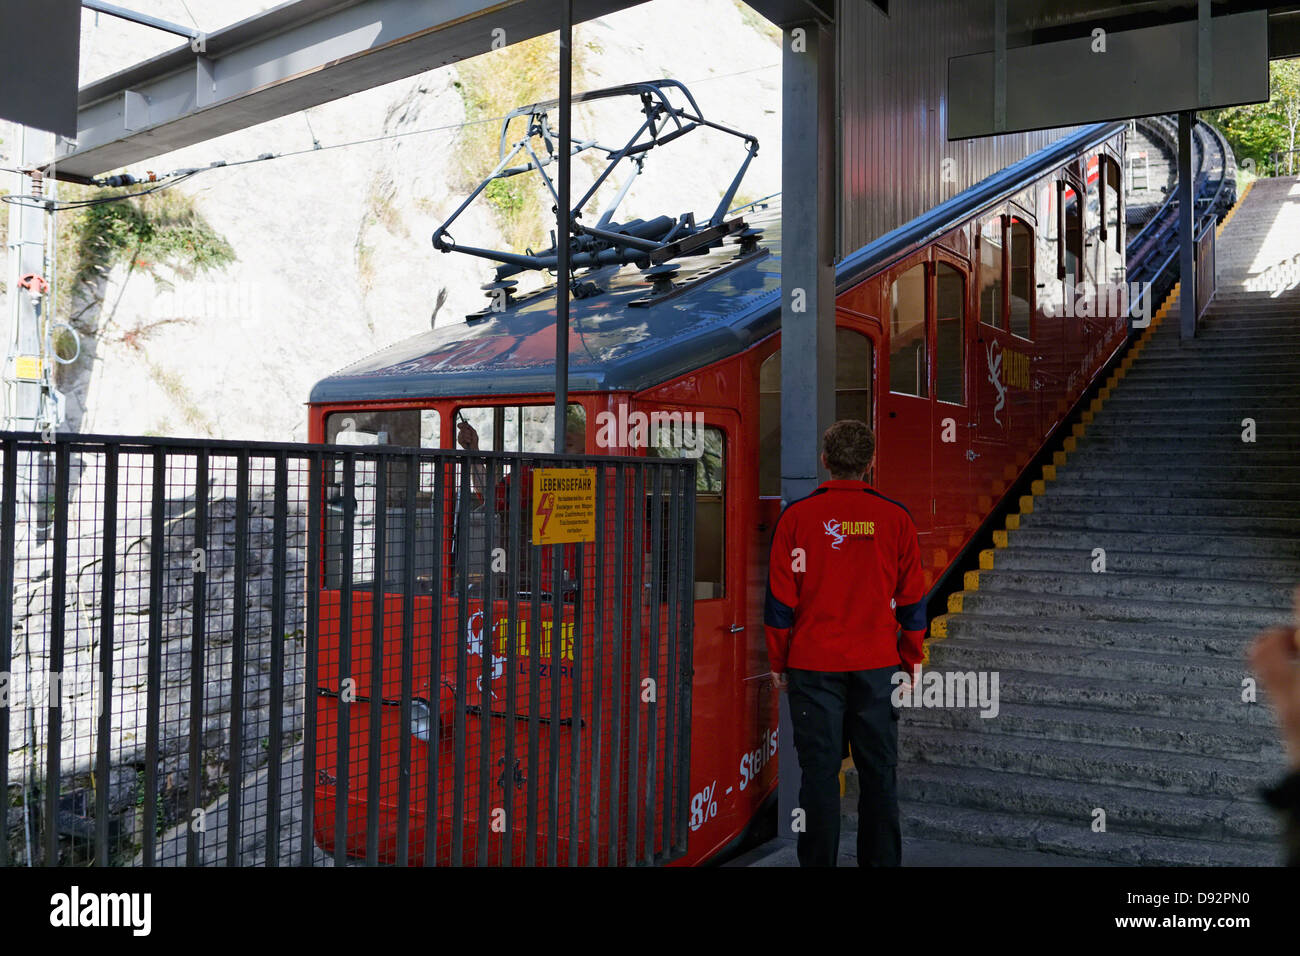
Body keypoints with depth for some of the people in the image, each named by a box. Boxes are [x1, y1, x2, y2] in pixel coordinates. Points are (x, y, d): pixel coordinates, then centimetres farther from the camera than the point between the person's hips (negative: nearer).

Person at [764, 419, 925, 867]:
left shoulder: (797, 516, -4)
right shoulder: (896, 518, 0)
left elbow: (780, 598, -2)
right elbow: (912, 599, 5)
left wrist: (778, 662, 8)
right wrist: (911, 662, 14)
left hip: (813, 666, -1)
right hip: (877, 663, 1)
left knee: (820, 772, 5)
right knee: (879, 771, 10)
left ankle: (818, 862, 11)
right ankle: (881, 859, 18)